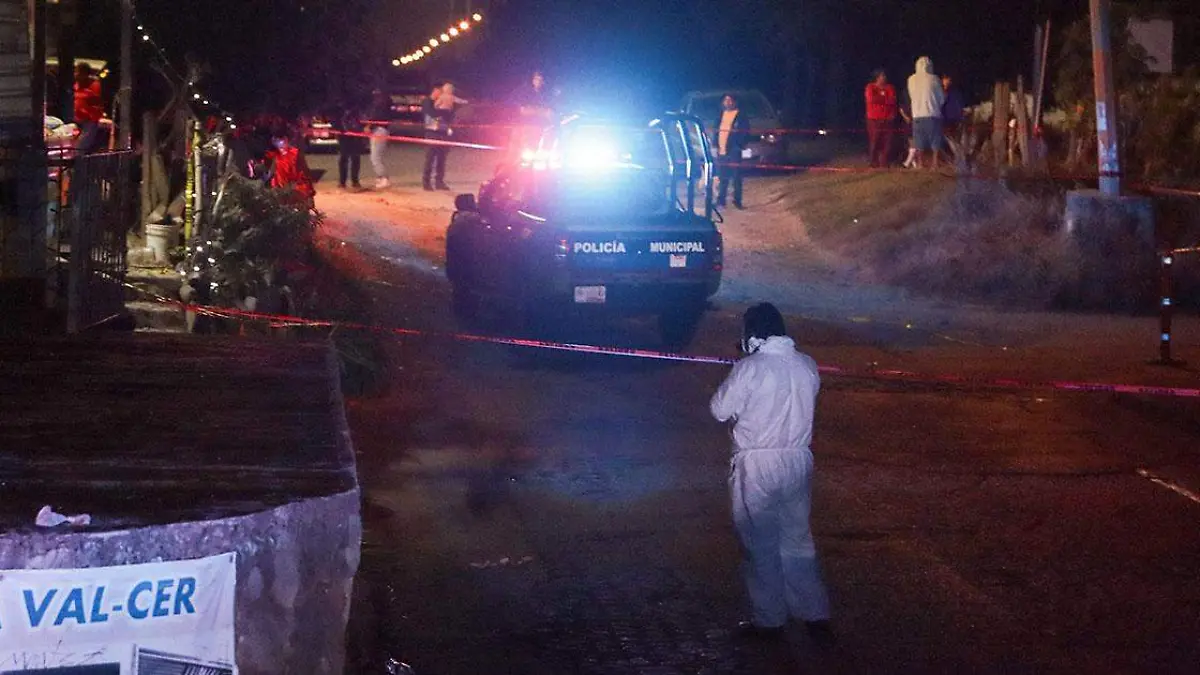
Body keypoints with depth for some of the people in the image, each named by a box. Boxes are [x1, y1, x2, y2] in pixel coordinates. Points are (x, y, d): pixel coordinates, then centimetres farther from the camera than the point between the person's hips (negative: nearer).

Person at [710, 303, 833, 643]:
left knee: (760, 545, 8)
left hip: (757, 465, -5)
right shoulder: (807, 366, 1)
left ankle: (769, 620, 16)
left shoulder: (750, 370, -16)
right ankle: (817, 617, 15)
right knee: (797, 541, 15)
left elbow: (721, 411, -9)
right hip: (798, 461, 5)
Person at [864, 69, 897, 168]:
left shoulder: (890, 88, 13)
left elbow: (892, 101, 1)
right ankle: (874, 163, 2)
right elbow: (871, 99, -13)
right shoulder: (870, 87, 4)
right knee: (874, 142, -4)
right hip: (874, 119, -3)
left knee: (887, 142, -3)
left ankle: (885, 163, 2)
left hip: (888, 119, 3)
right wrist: (885, 98, -3)